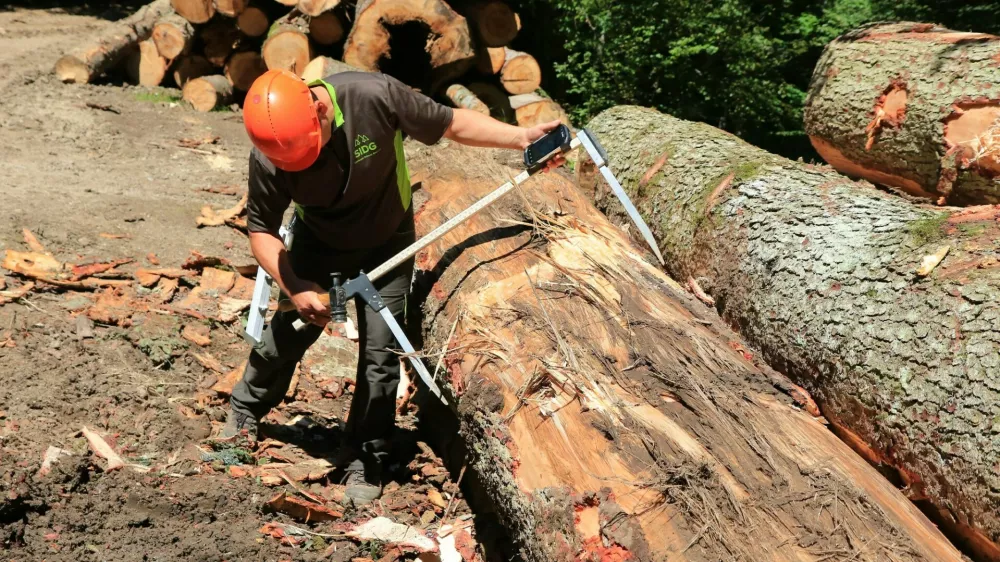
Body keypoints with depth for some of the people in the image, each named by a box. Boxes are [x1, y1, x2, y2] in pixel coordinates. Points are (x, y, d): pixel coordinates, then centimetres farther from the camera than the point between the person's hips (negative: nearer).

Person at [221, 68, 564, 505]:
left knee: (380, 351, -4)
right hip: (318, 243, 1)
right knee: (288, 332, 10)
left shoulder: (375, 97, -33)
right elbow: (261, 230, -16)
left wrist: (522, 137, -27)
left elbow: (452, 124, -20)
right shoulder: (268, 157, -28)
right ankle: (245, 410, 40)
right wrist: (295, 287, -29)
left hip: (385, 243, -1)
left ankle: (365, 461, 11)